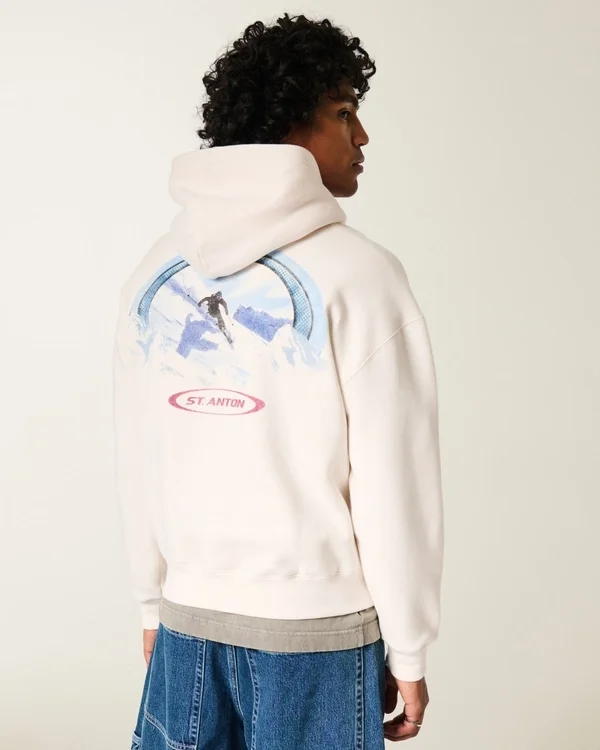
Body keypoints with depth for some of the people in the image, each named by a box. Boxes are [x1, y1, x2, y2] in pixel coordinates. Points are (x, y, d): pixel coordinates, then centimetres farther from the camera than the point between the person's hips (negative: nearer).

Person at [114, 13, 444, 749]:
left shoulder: (155, 273, 2)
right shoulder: (357, 273, -13)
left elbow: (137, 463, 6)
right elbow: (396, 477, -13)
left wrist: (154, 602, 16)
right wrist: (406, 648, -2)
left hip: (190, 617, 5)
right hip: (317, 627, -4)